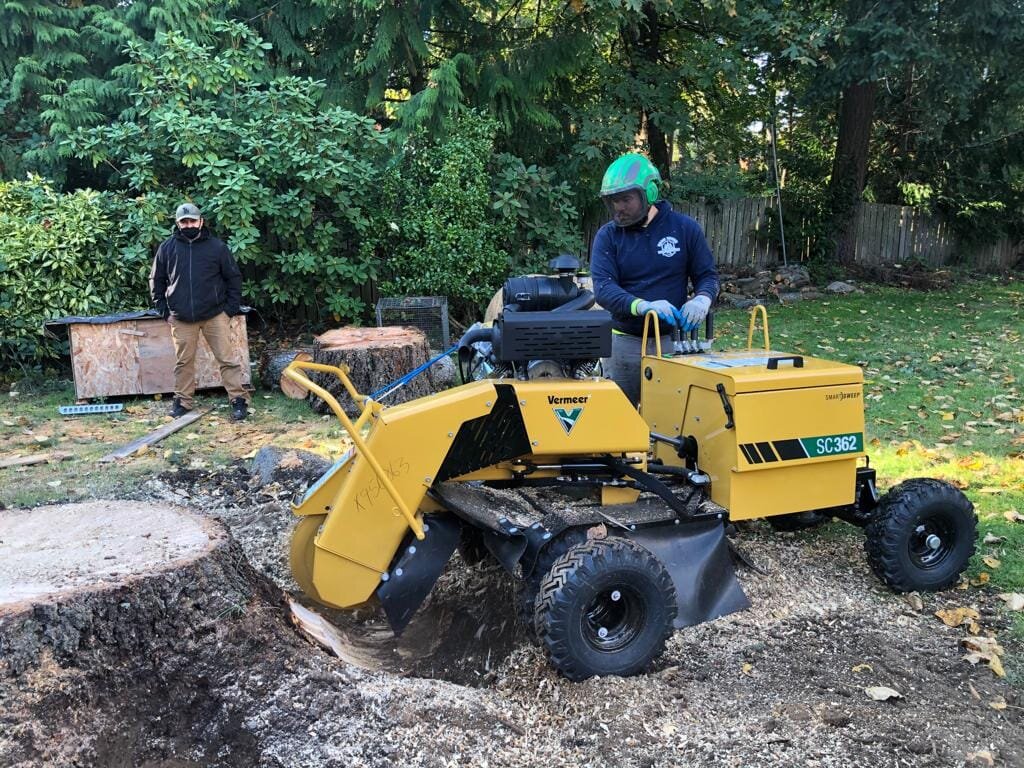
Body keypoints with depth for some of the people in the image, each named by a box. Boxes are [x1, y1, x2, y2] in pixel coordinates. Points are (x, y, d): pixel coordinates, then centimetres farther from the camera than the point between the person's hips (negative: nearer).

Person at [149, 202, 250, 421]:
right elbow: (156, 280, 12)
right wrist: (163, 309, 5)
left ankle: (238, 399, 5)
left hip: (215, 315, -1)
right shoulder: (167, 248, 3)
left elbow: (234, 278, 5)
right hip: (181, 319, 2)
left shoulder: (217, 247, -1)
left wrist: (231, 307, -1)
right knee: (183, 362, 10)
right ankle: (182, 401, 21)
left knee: (227, 359, -1)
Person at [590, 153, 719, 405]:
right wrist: (642, 306, -33)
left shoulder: (685, 228, 0)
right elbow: (603, 287, -14)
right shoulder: (608, 235, -2)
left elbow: (708, 275, 5)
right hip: (623, 342, 0)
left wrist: (702, 299, -19)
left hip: (671, 340, 0)